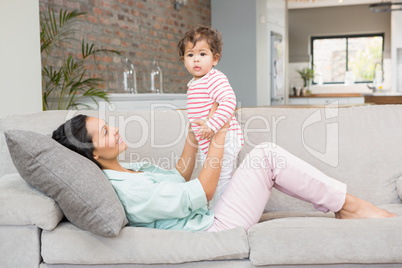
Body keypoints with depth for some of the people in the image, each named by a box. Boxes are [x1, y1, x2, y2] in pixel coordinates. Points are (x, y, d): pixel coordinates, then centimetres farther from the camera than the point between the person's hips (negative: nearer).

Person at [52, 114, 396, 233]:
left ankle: (346, 203, 10)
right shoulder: (126, 190, -24)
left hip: (209, 218, 10)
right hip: (214, 228, -10)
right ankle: (351, 206, 0)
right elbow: (200, 194, -20)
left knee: (264, 153, 3)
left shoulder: (123, 170, 8)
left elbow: (178, 181, 18)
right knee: (265, 157, -13)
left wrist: (193, 141, 8)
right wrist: (217, 140, -12)